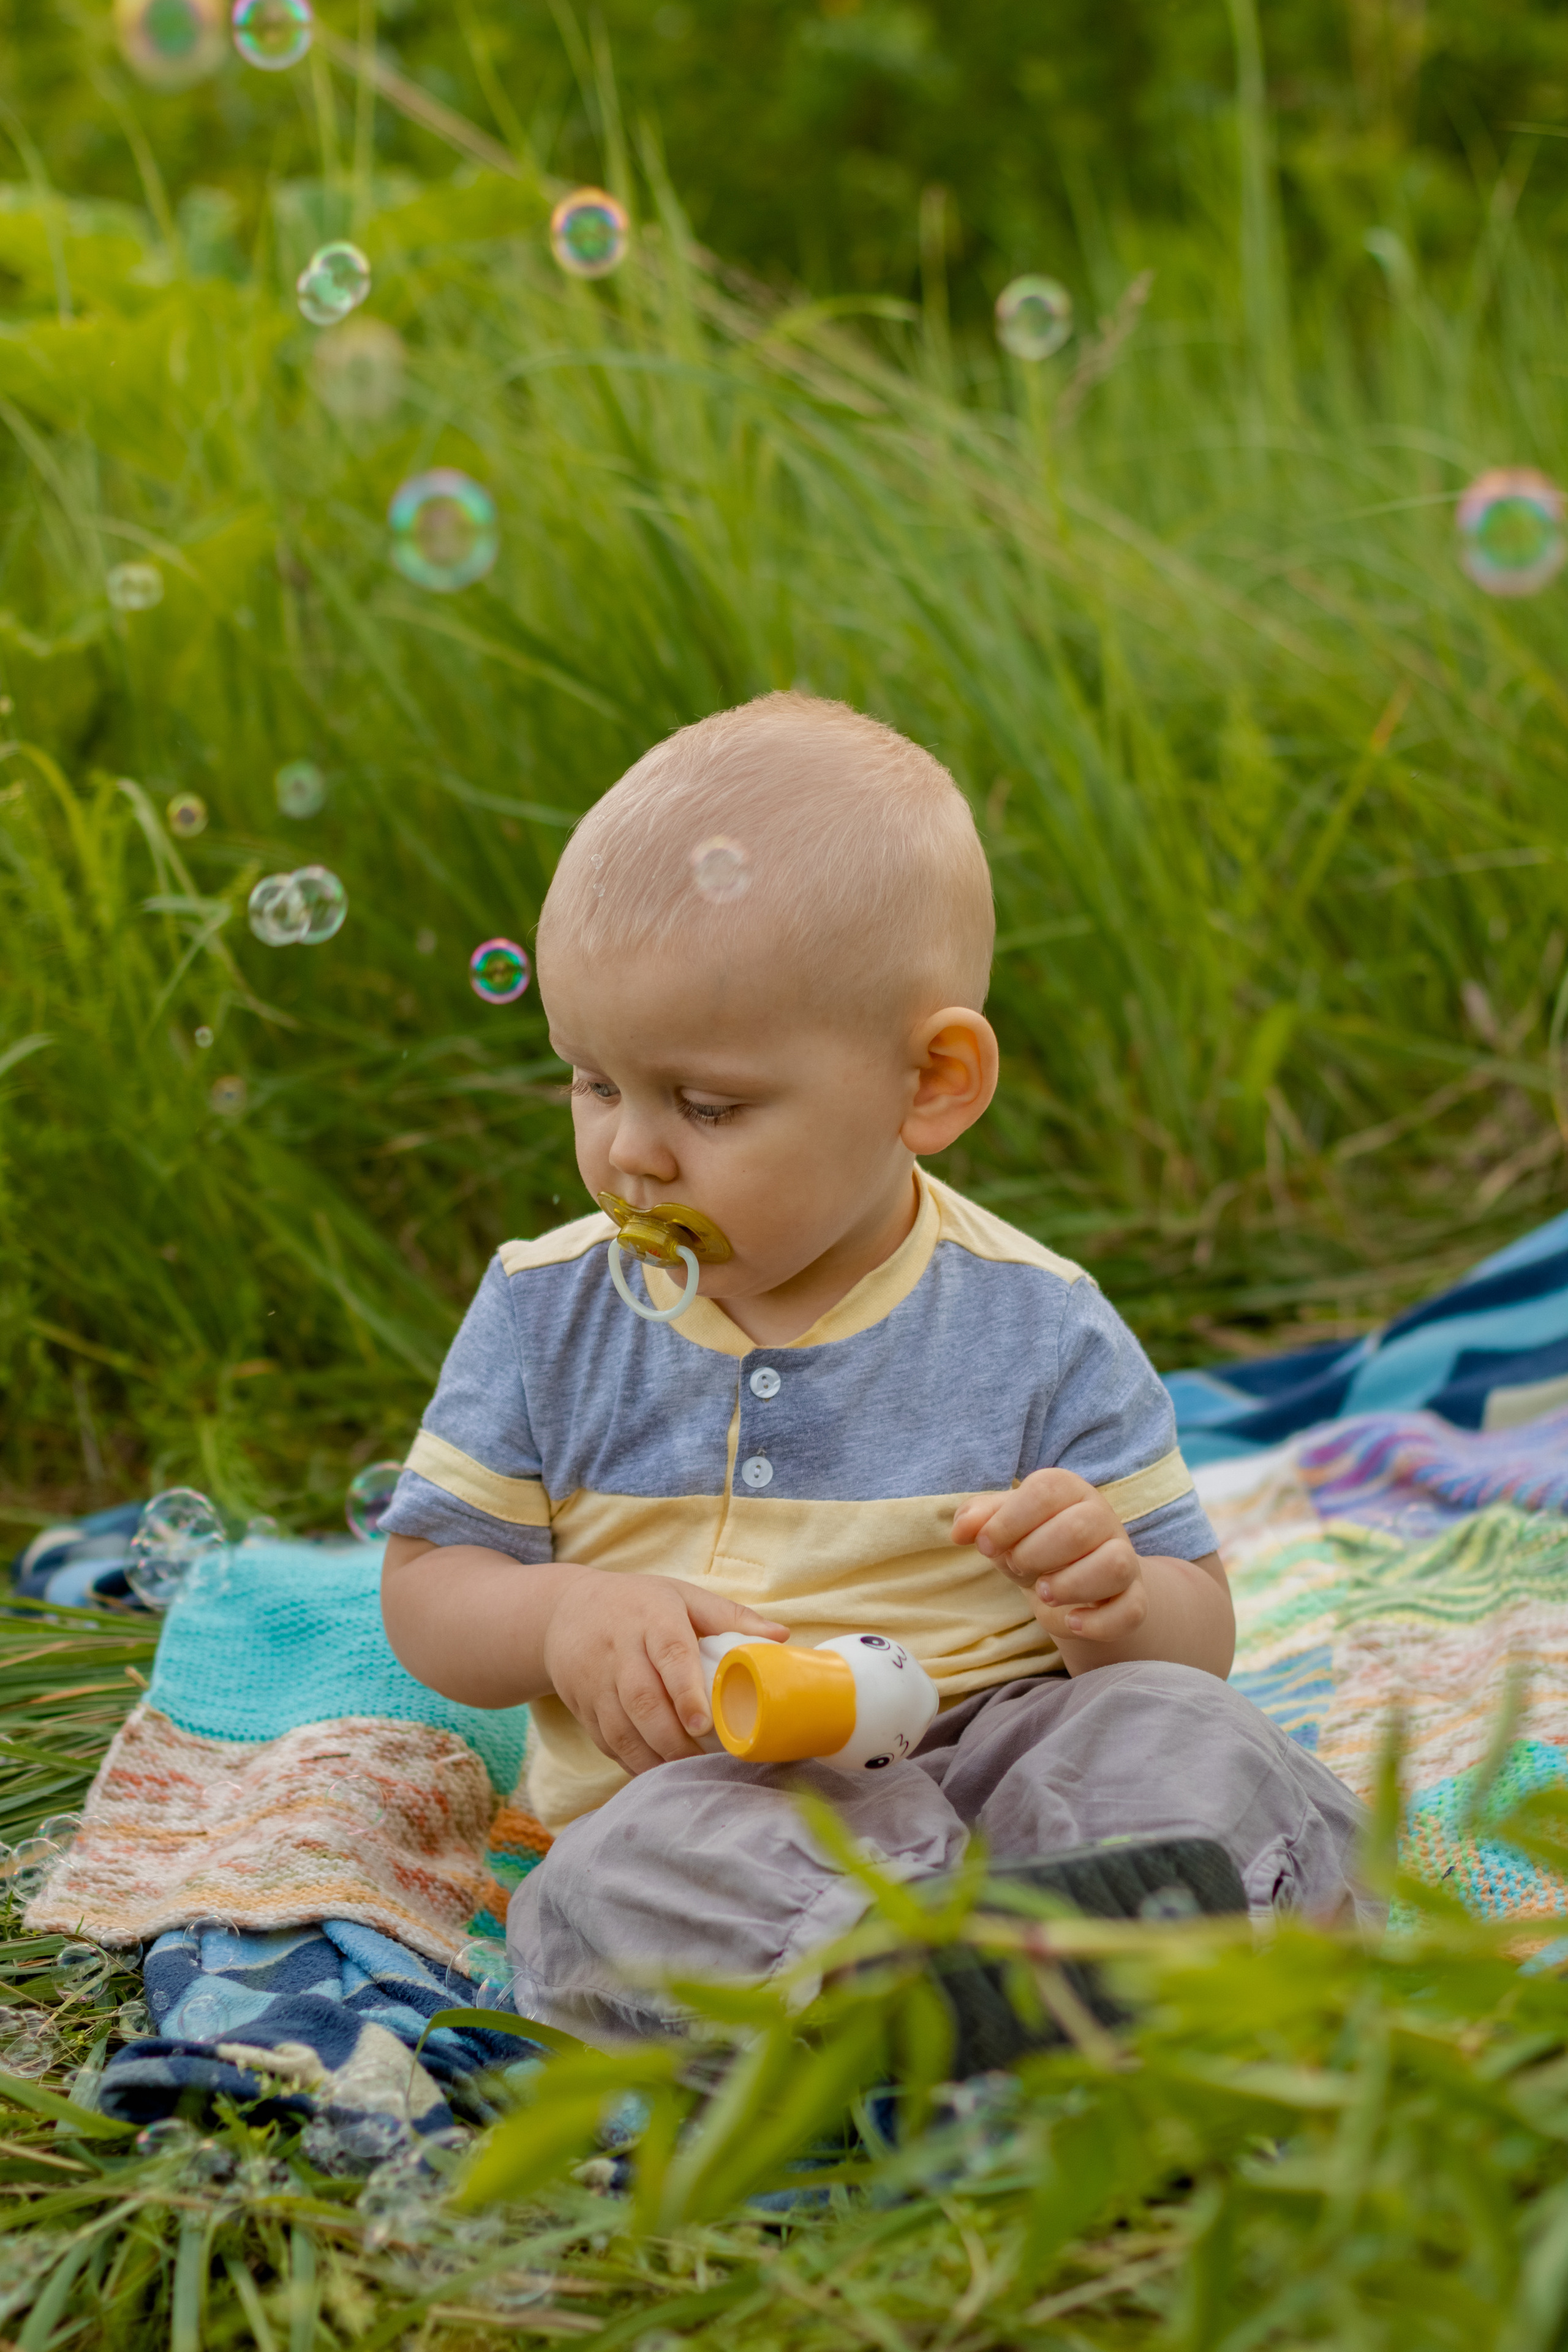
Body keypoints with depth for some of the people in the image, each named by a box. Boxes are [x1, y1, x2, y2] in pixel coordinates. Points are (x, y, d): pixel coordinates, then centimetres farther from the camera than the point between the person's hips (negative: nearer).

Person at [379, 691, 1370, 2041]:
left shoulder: (1035, 1332, 2)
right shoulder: (549, 1313, 8)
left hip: (990, 1747, 1)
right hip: (698, 1793, 0)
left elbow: (1199, 1628, 7)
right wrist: (563, 1621, -12)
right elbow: (426, 1587, 12)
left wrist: (1117, 1603, -18)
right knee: (631, 1881, -35)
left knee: (1183, 1737, -29)